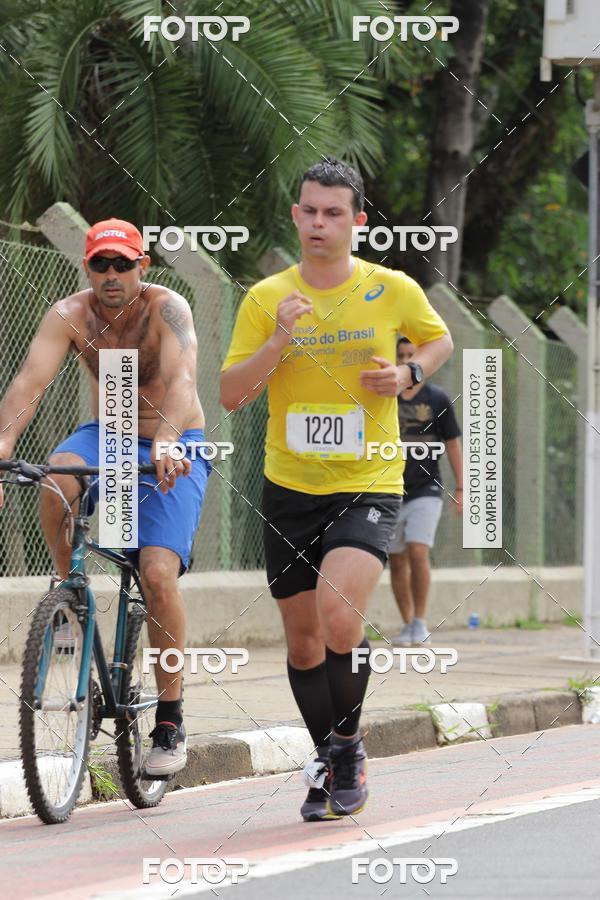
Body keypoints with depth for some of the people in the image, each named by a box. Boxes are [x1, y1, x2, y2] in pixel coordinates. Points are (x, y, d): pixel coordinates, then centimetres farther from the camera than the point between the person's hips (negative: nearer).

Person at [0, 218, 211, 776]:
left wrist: (165, 443, -56)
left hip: (174, 449, -3)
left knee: (157, 572, -21)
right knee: (57, 477, -33)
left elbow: (181, 379, -37)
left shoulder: (166, 309, -21)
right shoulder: (70, 315, -13)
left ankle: (171, 722, -8)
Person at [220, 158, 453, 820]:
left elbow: (438, 339, 17)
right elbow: (230, 395, -4)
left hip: (367, 486, -3)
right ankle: (328, 763, 32)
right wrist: (279, 341, -19)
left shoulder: (393, 290, -3)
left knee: (339, 614, -25)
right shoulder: (266, 299, -1)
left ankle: (349, 744, -2)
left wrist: (408, 375, -4)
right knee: (302, 641, 10)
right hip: (289, 489, 3)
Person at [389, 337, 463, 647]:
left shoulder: (437, 399, 2)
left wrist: (460, 488, 3)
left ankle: (420, 621, -6)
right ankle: (408, 625, 16)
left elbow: (453, 444, 7)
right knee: (396, 562, 5)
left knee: (418, 553, -17)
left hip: (425, 490, -2)